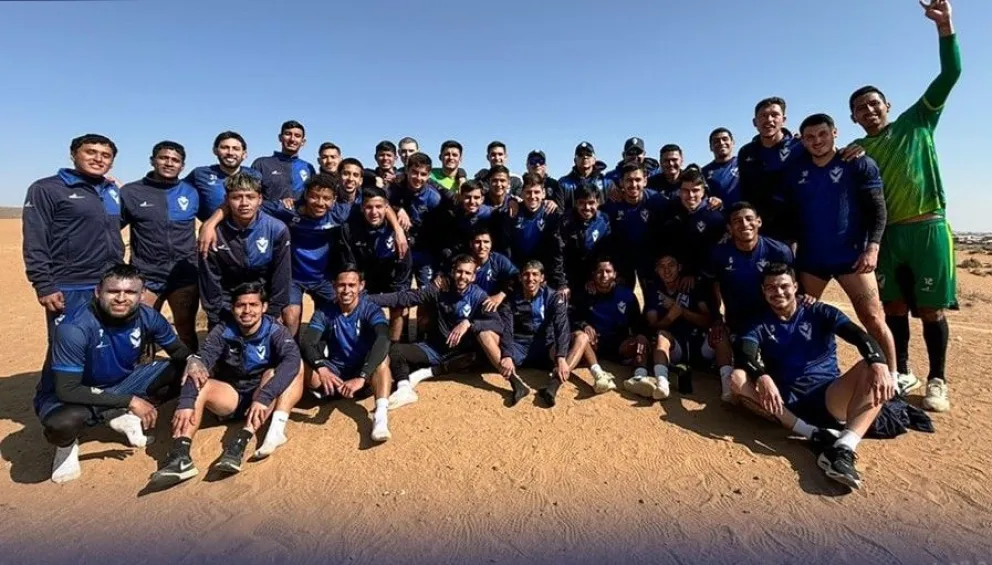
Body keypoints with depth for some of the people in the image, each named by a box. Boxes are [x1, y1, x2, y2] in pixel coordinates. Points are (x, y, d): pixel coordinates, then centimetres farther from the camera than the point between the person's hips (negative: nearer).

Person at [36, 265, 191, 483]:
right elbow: (67, 390, -29)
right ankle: (67, 444, -1)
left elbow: (178, 351, -3)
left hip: (120, 384, 4)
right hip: (66, 395, -4)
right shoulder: (74, 328, -29)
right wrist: (129, 401, -29)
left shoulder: (147, 317, -16)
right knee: (63, 423, -38)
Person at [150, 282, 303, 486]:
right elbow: (199, 362, -22)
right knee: (196, 382, -22)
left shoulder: (275, 331, -13)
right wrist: (186, 402, -40)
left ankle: (242, 440, -40)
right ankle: (180, 456, -39)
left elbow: (292, 361, -32)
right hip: (231, 398, 2)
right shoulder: (222, 331, -7)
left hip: (268, 401, -2)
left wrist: (264, 397, -45)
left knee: (296, 366, -29)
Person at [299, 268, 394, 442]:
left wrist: (362, 377, -48)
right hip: (335, 370, 2)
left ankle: (381, 416, -48)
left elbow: (383, 340, -34)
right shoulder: (324, 312, -8)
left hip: (364, 370, -2)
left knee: (382, 359, -36)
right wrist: (321, 368, -42)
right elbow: (306, 343, -20)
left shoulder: (371, 310, -16)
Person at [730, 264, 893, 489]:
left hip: (829, 398, 0)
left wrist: (878, 362, -31)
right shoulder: (759, 325, 9)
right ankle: (817, 435, -31)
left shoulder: (820, 313, 9)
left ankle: (844, 448, -42)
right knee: (738, 378, -25)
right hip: (787, 403, 0)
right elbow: (745, 356, -11)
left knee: (870, 369, -25)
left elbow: (858, 335, -9)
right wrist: (762, 377, -33)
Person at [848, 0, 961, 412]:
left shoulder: (916, 123, 7)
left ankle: (937, 381, 11)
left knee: (931, 308, 0)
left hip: (928, 228, -2)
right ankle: (902, 373, 19)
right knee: (894, 307, 7)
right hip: (886, 234, 2)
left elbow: (949, 75, -2)